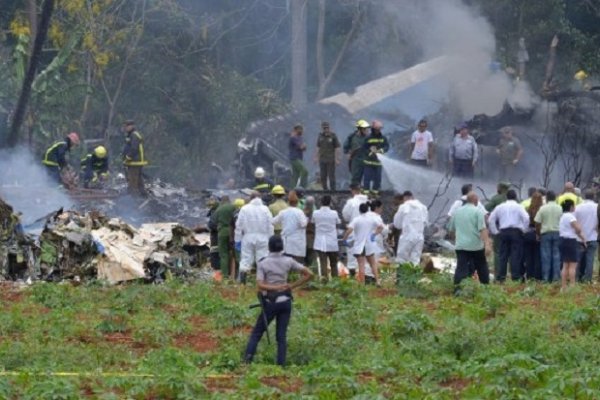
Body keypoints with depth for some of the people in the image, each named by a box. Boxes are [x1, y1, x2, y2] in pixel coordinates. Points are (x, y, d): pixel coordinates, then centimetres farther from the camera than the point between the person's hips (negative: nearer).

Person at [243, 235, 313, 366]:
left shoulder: (262, 263, -4)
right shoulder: (288, 261, 2)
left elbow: (260, 286, -16)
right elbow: (309, 274, 1)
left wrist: (275, 288, -21)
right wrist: (292, 286, 0)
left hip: (270, 302, -2)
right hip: (285, 301, 2)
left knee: (257, 332, 6)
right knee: (281, 336, 6)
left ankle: (248, 357, -13)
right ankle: (281, 364, -3)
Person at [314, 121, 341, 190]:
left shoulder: (333, 136, -6)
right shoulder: (320, 136, 9)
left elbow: (337, 148, -7)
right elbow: (318, 148, 16)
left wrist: (337, 159, -11)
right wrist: (316, 157, 12)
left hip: (331, 160, -5)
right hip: (322, 160, 5)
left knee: (331, 176, -5)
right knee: (323, 176, 6)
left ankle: (332, 190, -1)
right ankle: (325, 190, 14)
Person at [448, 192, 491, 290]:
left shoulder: (456, 212, 10)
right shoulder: (477, 212, -6)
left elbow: (451, 229, 19)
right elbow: (483, 229, -15)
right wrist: (487, 244, -21)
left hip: (461, 246, 3)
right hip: (476, 246, -3)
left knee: (461, 269, -5)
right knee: (482, 268, 14)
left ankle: (457, 290, -20)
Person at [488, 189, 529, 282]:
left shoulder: (500, 207, 11)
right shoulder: (518, 207, 0)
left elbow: (491, 219, 11)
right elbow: (526, 218, -13)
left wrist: (495, 231, 14)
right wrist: (523, 229, -1)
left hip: (503, 232, 3)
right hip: (516, 231, -3)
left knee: (503, 255, 6)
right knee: (516, 255, -3)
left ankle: (500, 277, 3)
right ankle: (515, 276, -7)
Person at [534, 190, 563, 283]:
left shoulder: (543, 208, -5)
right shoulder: (559, 208, 0)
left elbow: (537, 223, -3)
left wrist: (538, 233, 9)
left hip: (545, 233, -1)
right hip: (557, 233, 1)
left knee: (546, 255, 2)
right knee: (556, 255, 5)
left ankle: (545, 277, 1)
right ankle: (556, 276, 2)